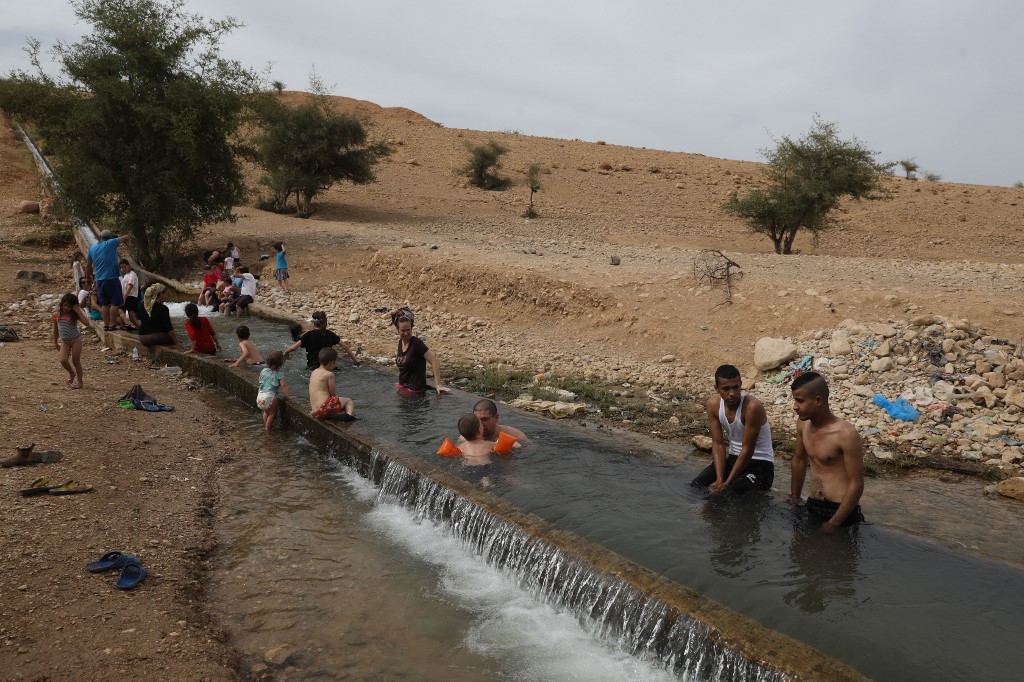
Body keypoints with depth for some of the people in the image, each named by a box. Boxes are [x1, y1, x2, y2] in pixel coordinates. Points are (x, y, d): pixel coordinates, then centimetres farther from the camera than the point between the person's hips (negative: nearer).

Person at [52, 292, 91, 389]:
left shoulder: (74, 315, -9)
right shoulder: (57, 316, 0)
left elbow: (87, 323, -26)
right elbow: (55, 330, 13)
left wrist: (79, 311, -24)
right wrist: (55, 342, 17)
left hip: (76, 340, -3)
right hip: (64, 341, 3)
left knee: (76, 361, 3)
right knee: (63, 361, -10)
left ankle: (79, 381, 17)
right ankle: (71, 373, 23)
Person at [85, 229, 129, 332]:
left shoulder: (92, 248, 10)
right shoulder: (110, 244, -7)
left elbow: (88, 265, 16)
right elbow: (127, 237, -1)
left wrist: (88, 277, 28)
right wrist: (125, 241, 21)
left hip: (100, 280, 6)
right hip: (112, 279, -6)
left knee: (104, 304, 12)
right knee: (115, 303, 0)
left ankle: (106, 324, 11)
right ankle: (112, 324, -3)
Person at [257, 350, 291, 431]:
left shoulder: (264, 371, 6)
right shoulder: (279, 373, -12)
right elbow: (284, 386, -16)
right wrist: (288, 396, -9)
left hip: (260, 395, 6)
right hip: (270, 396, -6)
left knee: (266, 412, 27)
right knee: (272, 413, 12)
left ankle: (265, 425, 37)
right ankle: (267, 428, 13)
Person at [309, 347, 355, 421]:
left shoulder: (314, 372, 19)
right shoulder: (329, 374, -6)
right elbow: (333, 393, -4)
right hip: (325, 406, -8)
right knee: (349, 401, 3)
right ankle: (349, 414, -25)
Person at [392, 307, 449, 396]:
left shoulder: (416, 343, -17)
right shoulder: (400, 342, 4)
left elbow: (435, 362, -21)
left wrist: (438, 385, -24)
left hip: (415, 390, -7)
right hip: (402, 387, 7)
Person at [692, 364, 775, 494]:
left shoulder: (753, 407, -28)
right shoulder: (713, 404, -10)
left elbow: (747, 450, -23)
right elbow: (718, 444, -8)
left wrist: (727, 482, -22)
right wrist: (719, 479, -20)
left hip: (760, 463, -5)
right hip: (734, 458, 5)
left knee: (733, 491, -28)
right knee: (697, 484, -12)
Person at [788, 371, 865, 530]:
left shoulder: (846, 434, -22)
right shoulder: (803, 425, -3)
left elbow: (856, 485, -18)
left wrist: (833, 524, -16)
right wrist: (794, 498, 23)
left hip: (841, 511, -6)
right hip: (812, 507, 6)